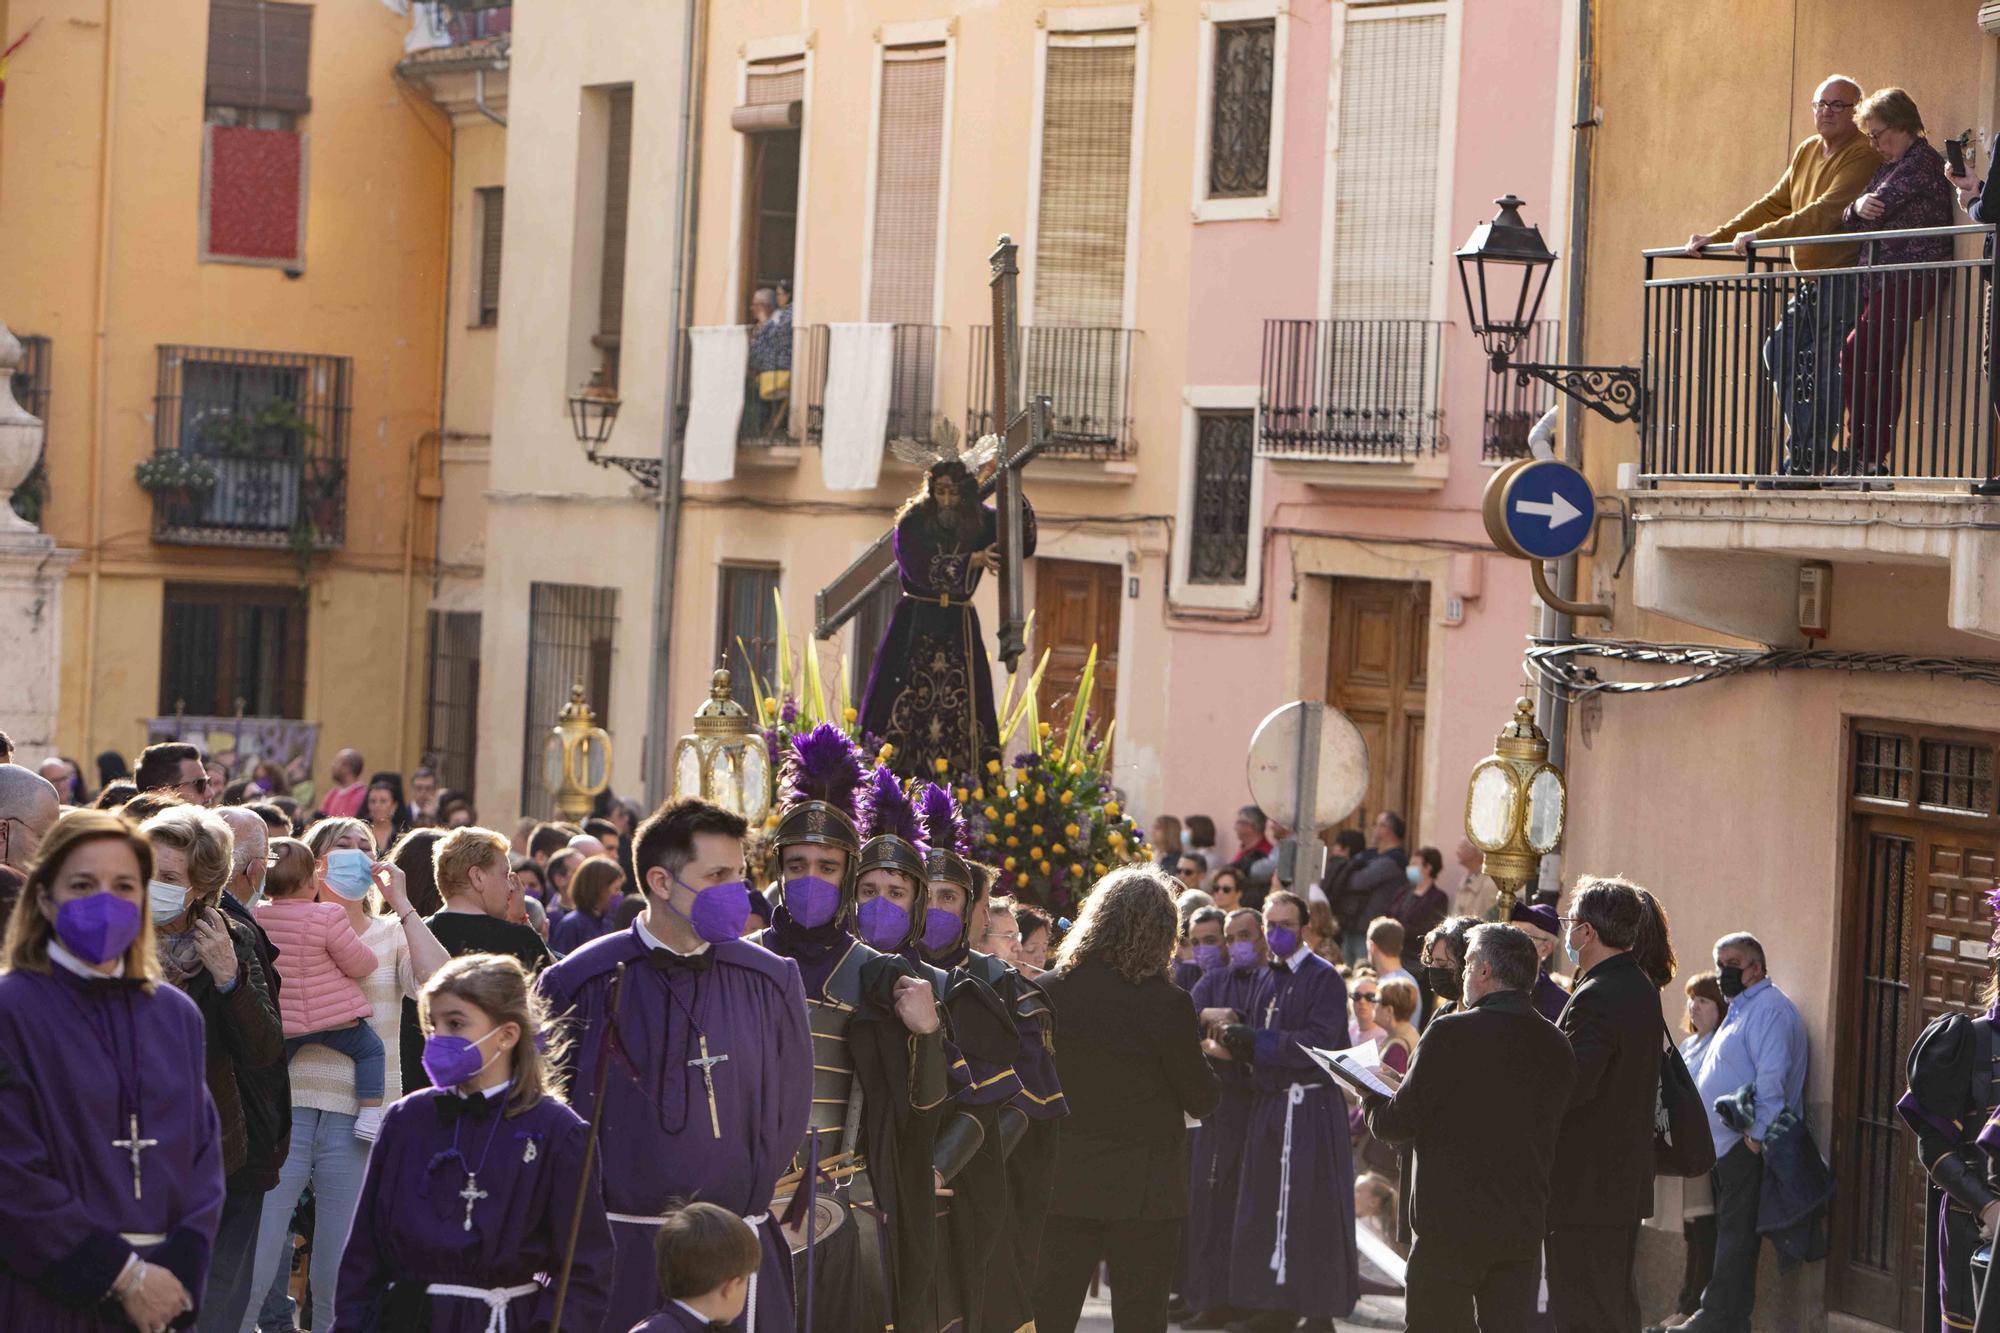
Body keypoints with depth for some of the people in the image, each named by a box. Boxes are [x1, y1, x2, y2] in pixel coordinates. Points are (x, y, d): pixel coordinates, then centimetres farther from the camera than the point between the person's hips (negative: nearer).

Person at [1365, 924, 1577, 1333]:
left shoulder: (1452, 1033, -12)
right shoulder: (1557, 1047, 6)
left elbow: (1398, 1123, -7)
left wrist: (1373, 1104, 14)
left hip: (1452, 1222, -5)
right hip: (1524, 1231, 5)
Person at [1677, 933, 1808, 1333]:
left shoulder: (1769, 1008, -11)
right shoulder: (1740, 1009, 22)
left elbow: (1771, 1076, -20)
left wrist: (1756, 1133, -23)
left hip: (1748, 1144, -10)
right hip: (1723, 1144, 10)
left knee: (1736, 1234, -8)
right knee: (1730, 1230, 12)